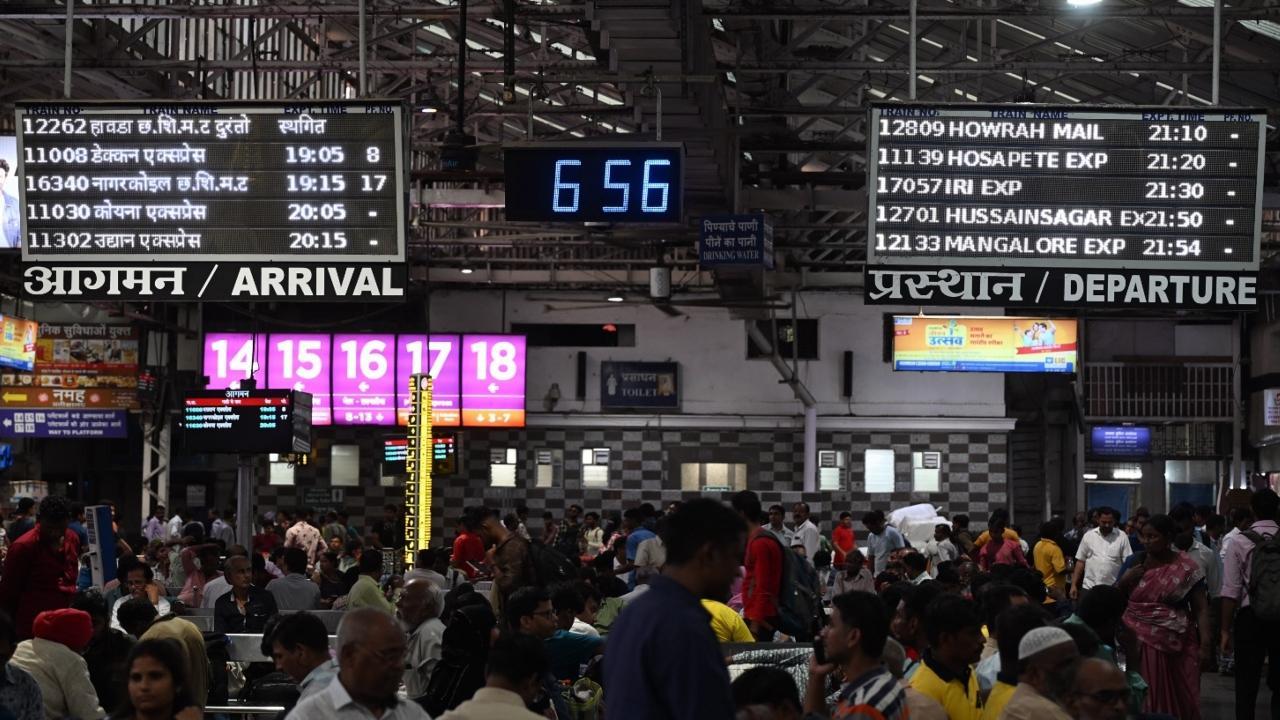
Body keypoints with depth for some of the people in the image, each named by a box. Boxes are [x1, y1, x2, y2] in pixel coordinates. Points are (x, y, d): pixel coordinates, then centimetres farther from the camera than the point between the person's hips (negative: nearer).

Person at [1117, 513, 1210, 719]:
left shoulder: (1186, 568, -3)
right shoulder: (1136, 563, 7)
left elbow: (1201, 609, -4)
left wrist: (1205, 644, -13)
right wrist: (1124, 581, -6)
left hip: (1175, 646, -3)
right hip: (1138, 643, 3)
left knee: (1178, 699, -1)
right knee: (1143, 699, 2)